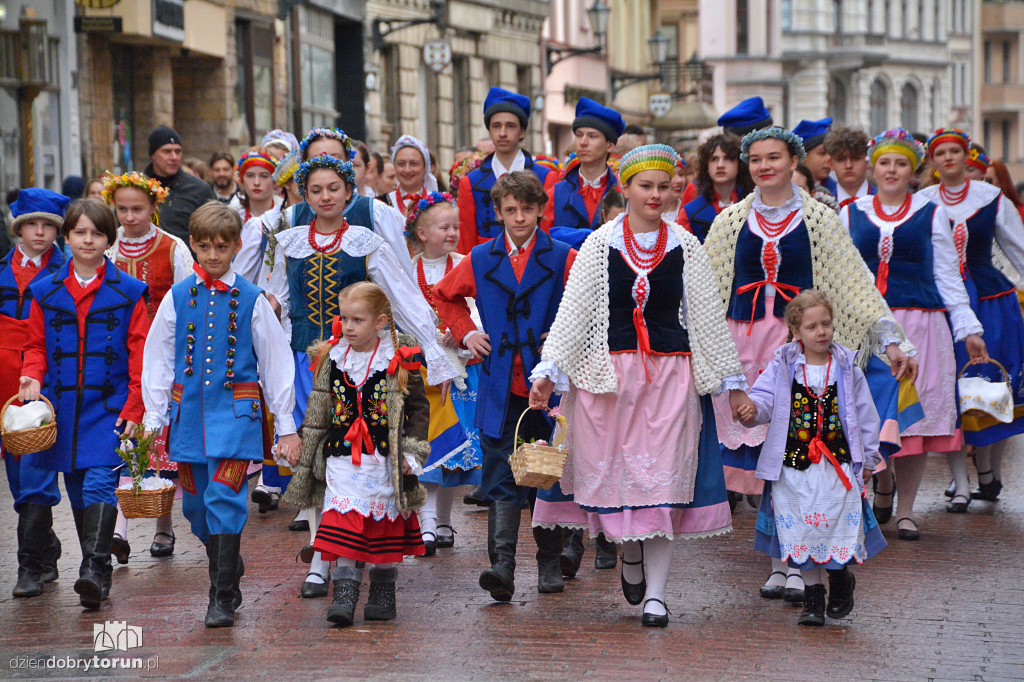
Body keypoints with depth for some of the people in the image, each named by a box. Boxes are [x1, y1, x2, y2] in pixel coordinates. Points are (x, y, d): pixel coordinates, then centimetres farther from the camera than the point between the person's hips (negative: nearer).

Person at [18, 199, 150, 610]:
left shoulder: (128, 293, 2)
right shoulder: (46, 292, 9)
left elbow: (140, 353, 1)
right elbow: (36, 345, 15)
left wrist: (134, 407, -6)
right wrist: (32, 377, -6)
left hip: (109, 406, -3)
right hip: (62, 407, 4)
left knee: (100, 483, -18)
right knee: (77, 491, 8)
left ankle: (94, 568, -25)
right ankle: (98, 574, 18)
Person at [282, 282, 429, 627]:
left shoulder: (400, 361, -5)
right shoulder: (331, 359, 4)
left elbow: (418, 407, 2)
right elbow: (318, 410, 14)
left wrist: (412, 453, -5)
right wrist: (302, 446, 13)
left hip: (384, 462, -2)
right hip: (342, 458, 2)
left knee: (385, 529, 7)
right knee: (342, 526, -9)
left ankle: (383, 592, 22)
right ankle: (344, 592, -7)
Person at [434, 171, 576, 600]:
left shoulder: (563, 259, 1)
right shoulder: (480, 260, 9)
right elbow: (444, 297, 25)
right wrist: (466, 333, 11)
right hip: (500, 385, 1)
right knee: (501, 477, -8)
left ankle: (550, 564, 18)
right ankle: (502, 565, -15)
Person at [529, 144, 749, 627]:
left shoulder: (684, 247, 6)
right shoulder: (600, 245, 3)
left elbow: (709, 316, 9)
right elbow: (572, 311, 1)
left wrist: (732, 382, 10)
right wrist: (548, 372, -6)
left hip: (670, 371, 0)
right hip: (609, 370, 0)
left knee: (664, 477, -5)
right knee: (615, 469, 3)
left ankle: (656, 593, -1)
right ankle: (629, 553, 34)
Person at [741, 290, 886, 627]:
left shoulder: (847, 367, 3)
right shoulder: (783, 366, 0)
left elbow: (865, 414, 9)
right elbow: (764, 396, -7)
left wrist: (868, 457, 10)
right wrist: (753, 409, -31)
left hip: (838, 464, 0)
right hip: (795, 465, 0)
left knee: (840, 525, -1)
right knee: (801, 531, 4)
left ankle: (841, 577, 28)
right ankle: (813, 596, 16)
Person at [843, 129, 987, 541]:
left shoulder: (931, 214, 9)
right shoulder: (851, 215, 11)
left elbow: (947, 276, 10)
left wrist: (968, 329, 6)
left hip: (920, 323, -1)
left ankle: (905, 510, 7)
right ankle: (883, 486, 27)